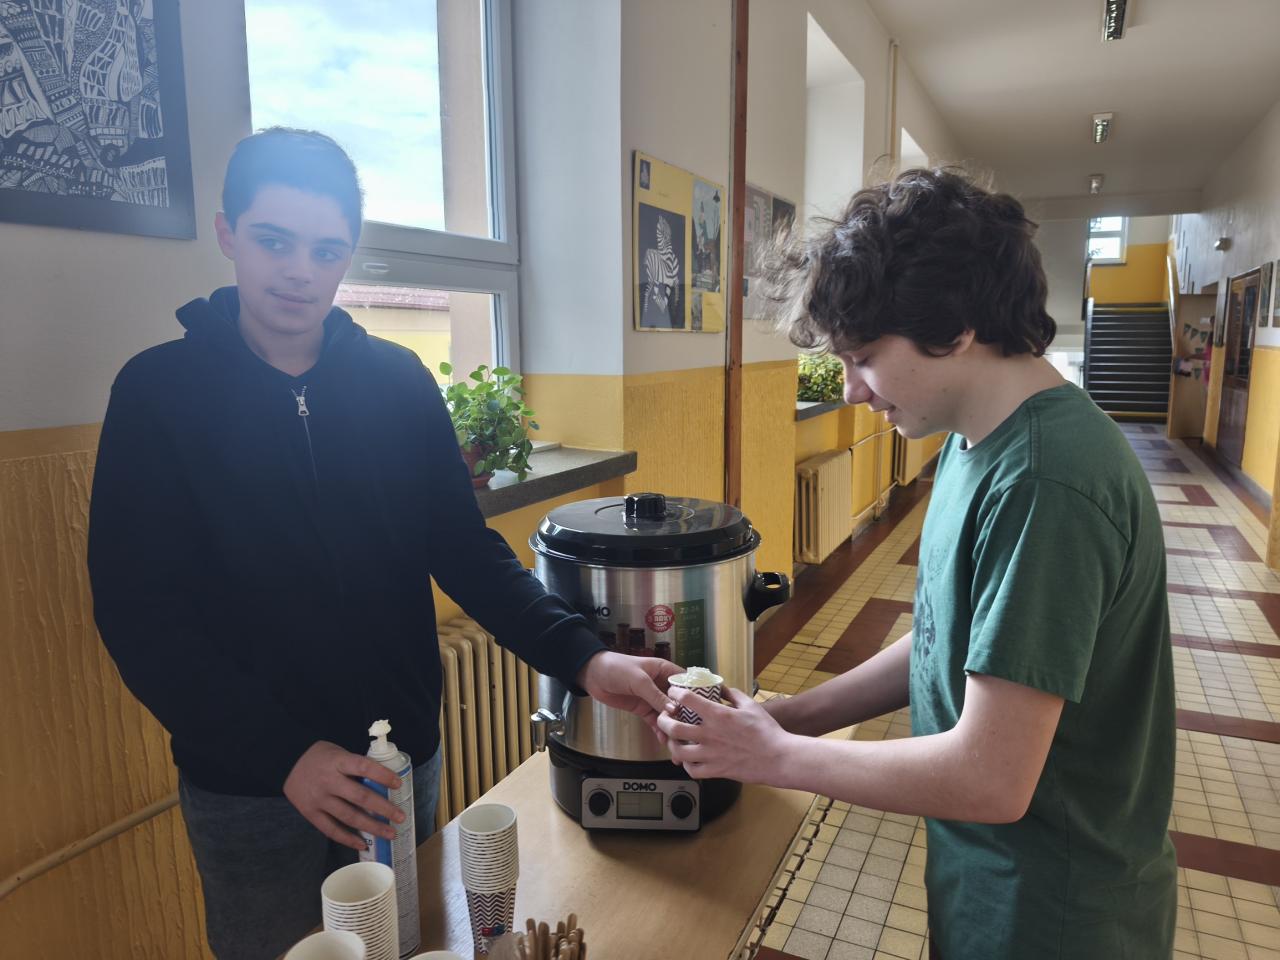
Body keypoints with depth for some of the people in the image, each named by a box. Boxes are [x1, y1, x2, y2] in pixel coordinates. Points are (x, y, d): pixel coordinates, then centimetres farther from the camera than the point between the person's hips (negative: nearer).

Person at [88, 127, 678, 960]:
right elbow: (140, 612, -12)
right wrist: (285, 753, -22)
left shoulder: (400, 381, -3)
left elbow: (466, 549, -5)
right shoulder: (159, 390, -9)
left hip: (404, 756, 3)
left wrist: (581, 657, -19)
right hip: (249, 784, -2)